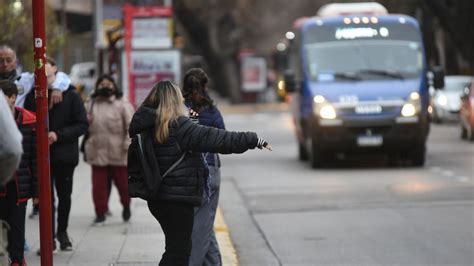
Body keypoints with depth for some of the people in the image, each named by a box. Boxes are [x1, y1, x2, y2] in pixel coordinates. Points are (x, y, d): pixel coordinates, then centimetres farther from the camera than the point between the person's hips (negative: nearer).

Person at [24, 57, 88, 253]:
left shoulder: (71, 95, -3)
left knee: (64, 196, 11)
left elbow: (82, 125, -6)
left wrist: (58, 135, -17)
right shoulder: (32, 95, 2)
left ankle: (62, 231, 30)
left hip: (64, 155, 0)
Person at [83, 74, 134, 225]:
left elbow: (131, 126, -6)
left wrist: (128, 143, -13)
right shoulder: (90, 105, 10)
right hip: (97, 152, 3)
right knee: (99, 184, 1)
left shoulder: (122, 104, -1)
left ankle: (126, 206, 33)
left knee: (123, 182, 7)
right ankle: (100, 213, 11)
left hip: (118, 153, -3)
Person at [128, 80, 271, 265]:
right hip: (177, 200, -9)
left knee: (177, 248, 19)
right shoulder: (178, 126, -18)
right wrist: (253, 140, -14)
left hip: (159, 198, 9)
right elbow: (216, 139, -19)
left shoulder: (148, 126, 7)